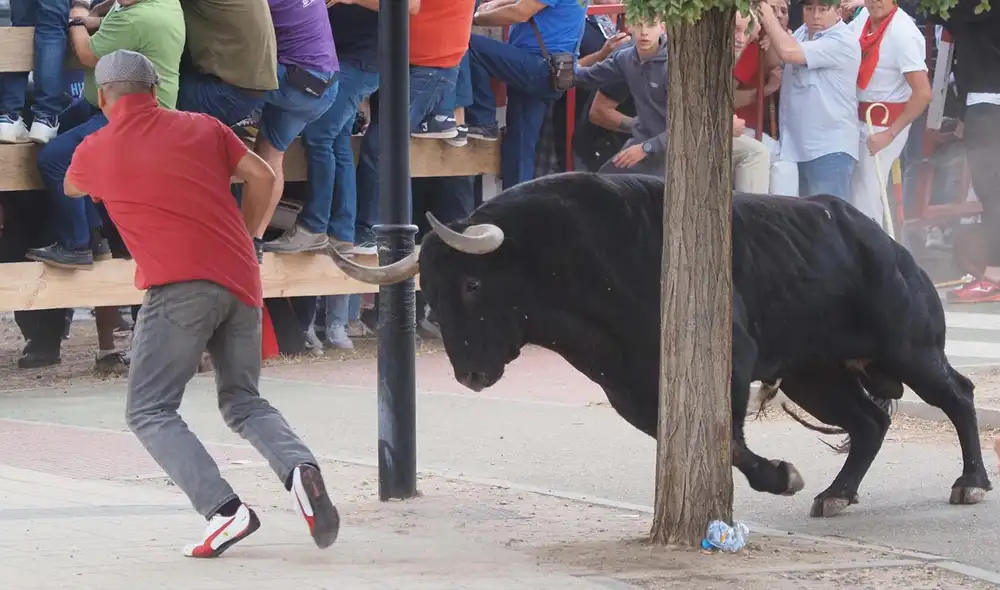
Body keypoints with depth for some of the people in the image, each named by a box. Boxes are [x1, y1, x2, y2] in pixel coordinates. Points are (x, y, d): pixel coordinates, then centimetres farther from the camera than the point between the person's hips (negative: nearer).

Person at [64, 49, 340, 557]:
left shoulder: (94, 152, 10)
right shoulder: (201, 127, 16)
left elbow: (72, 189, 33)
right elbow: (262, 177, 9)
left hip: (180, 285, -5)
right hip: (241, 280, 5)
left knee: (149, 412, 0)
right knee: (243, 401, 18)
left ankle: (224, 510, -20)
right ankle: (298, 467, -13)